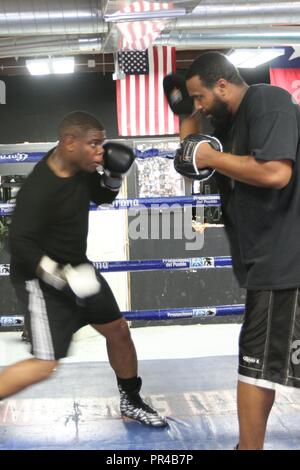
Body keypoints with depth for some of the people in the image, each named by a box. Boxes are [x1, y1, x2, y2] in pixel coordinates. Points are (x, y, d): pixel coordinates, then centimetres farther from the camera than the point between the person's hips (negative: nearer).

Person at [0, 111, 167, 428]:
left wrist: (114, 174, -6)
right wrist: (63, 276, -35)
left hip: (76, 267, 9)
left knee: (118, 330, 16)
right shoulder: (38, 190, -28)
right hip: (42, 279, -8)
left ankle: (131, 402, 37)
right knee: (45, 365, -11)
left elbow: (101, 196, 14)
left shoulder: (79, 166, -4)